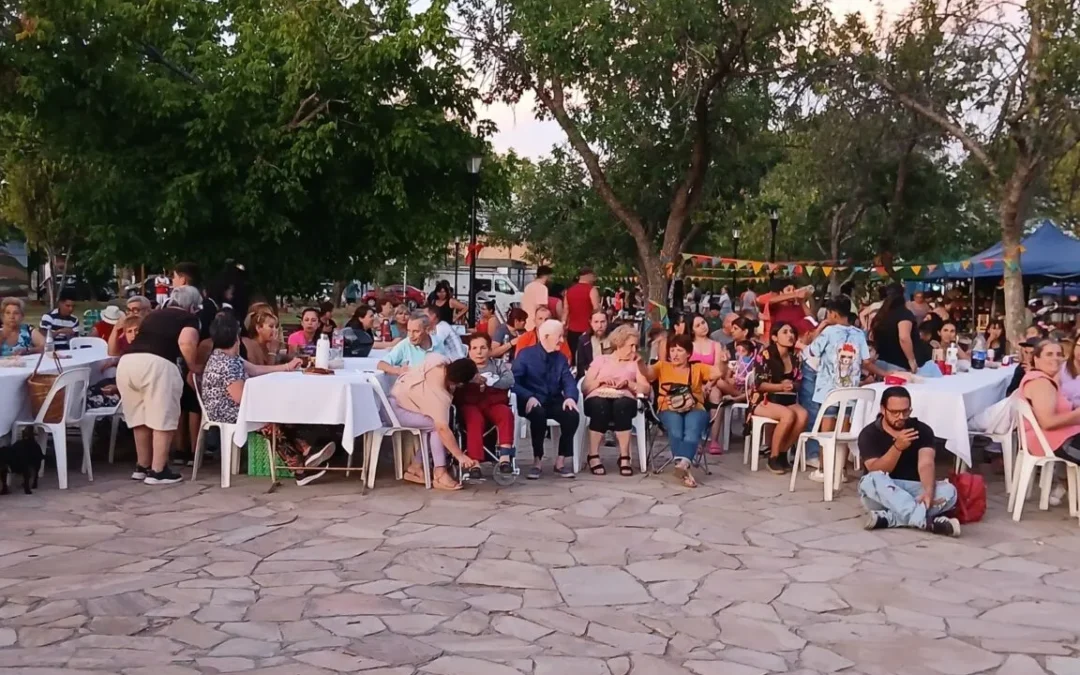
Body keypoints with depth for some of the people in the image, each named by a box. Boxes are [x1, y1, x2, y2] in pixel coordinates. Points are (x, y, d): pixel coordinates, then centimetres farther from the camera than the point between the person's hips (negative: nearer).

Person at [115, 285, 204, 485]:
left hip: (127, 362, 6)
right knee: (162, 420, 4)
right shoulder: (189, 318, 12)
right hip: (155, 364, -6)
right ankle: (157, 471, 5)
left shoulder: (153, 315, 30)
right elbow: (186, 343, -7)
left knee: (140, 418, 19)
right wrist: (195, 367, 8)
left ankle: (142, 467, 29)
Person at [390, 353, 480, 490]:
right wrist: (460, 456, -29)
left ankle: (416, 467, 9)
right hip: (396, 409, -9)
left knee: (436, 422, 4)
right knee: (435, 425, -19)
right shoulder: (439, 394, -33)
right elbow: (443, 428, -34)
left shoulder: (440, 360, -15)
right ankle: (440, 475, -15)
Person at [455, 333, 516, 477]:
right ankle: (474, 463, -44)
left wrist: (487, 381, -8)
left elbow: (509, 380, 1)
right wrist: (471, 379, -18)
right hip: (470, 404, -1)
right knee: (475, 419, -36)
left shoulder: (499, 364, 21)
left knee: (506, 414, -33)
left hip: (493, 403, 1)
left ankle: (505, 457, -39)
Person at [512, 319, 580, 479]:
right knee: (539, 414, -38)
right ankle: (537, 460, -22)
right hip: (532, 402, -4)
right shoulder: (525, 354, -3)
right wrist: (529, 397, -28)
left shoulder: (561, 357, 13)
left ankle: (562, 460, -13)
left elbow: (569, 382, 3)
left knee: (572, 415, -26)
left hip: (554, 402, 4)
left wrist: (570, 397, -21)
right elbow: (514, 381, -11)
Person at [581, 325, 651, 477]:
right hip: (599, 398, -1)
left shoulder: (635, 363, 24)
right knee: (600, 406, -39)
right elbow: (585, 387, 12)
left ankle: (624, 457, -34)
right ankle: (593, 456, -27)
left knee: (621, 405, -38)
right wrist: (600, 381, -5)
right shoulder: (600, 359, 21)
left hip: (624, 400, 1)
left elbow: (646, 389, 9)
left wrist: (628, 382, -5)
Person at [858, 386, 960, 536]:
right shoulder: (869, 434, -7)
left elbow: (925, 464, -19)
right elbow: (876, 473, -20)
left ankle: (887, 518, -35)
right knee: (872, 481, -36)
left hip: (913, 491, 2)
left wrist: (928, 491, -40)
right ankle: (927, 520, -47)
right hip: (882, 495, -2)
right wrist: (897, 447, -34)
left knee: (949, 491, -26)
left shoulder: (922, 430, -3)